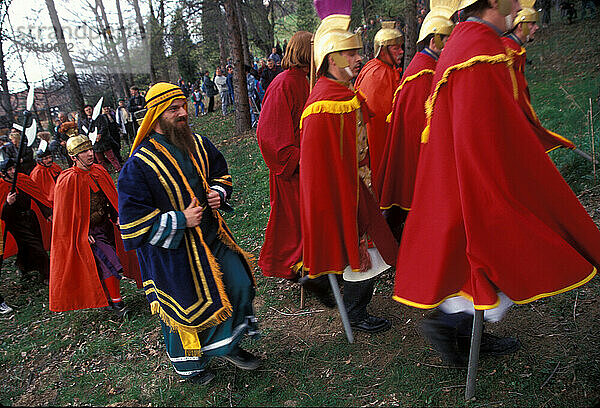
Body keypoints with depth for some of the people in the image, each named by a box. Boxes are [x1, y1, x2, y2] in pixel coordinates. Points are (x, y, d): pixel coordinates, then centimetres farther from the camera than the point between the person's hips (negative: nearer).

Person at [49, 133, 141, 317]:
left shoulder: (99, 171, 4)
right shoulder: (67, 180, -16)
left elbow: (111, 196, 15)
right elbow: (67, 211, -13)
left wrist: (116, 217, 6)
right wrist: (84, 234, -15)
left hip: (106, 224, 6)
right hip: (89, 231, -6)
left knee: (104, 265, 13)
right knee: (110, 263, -10)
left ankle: (106, 299, 29)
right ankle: (117, 302, 2)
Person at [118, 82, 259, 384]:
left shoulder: (198, 145, 1)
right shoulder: (139, 164, -20)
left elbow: (220, 172, 19)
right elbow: (133, 218, -19)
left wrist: (219, 192, -2)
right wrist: (180, 220, -22)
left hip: (211, 234, 6)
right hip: (173, 249, -6)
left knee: (239, 283, 8)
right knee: (185, 304, 9)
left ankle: (227, 345, 34)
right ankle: (188, 365, 38)